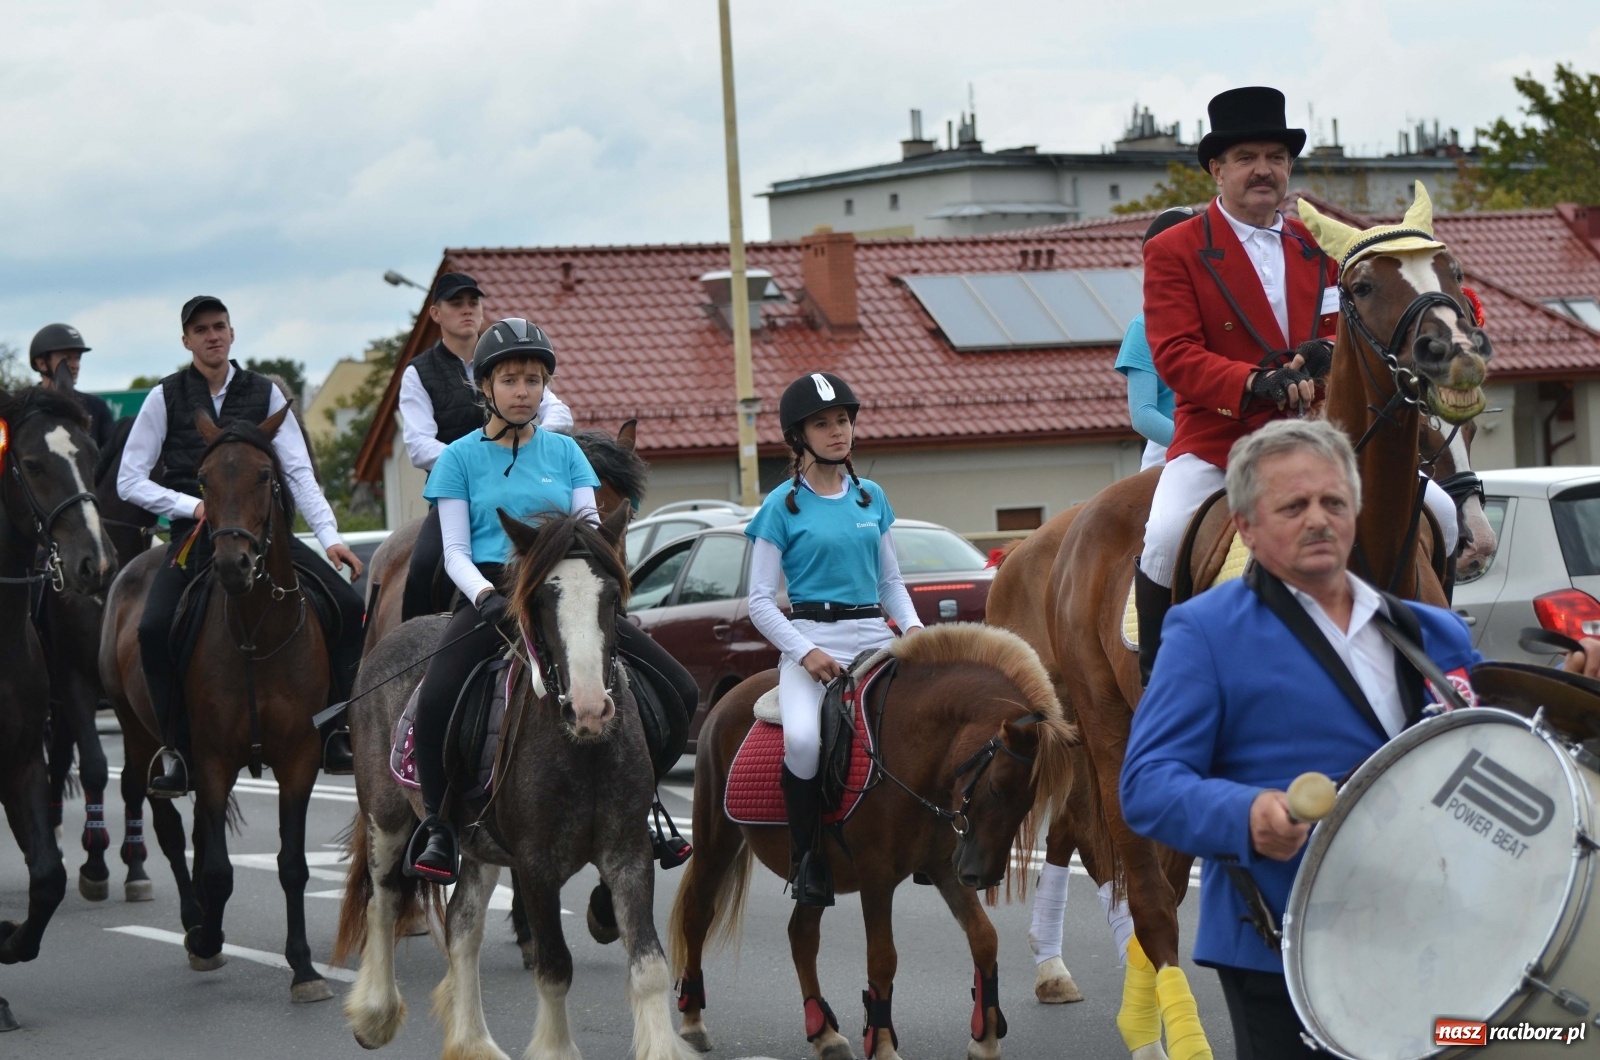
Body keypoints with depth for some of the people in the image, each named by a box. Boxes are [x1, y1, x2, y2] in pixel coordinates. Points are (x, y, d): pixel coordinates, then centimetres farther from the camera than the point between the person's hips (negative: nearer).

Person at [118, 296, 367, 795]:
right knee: (154, 628, -27)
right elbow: (129, 482, 4)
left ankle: (335, 734, -5)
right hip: (194, 534, -2)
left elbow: (299, 472, 2)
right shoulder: (165, 398, 3)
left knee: (348, 606, -15)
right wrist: (190, 505, -11)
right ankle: (178, 750, -13)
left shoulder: (263, 393, 7)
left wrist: (330, 537, -10)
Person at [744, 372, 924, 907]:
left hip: (873, 636, 4)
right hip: (810, 637, -4)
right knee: (803, 739, -33)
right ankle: (807, 858, -13)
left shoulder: (872, 498, 14)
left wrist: (912, 626, 0)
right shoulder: (783, 506, 2)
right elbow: (760, 601, -1)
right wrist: (806, 653, -14)